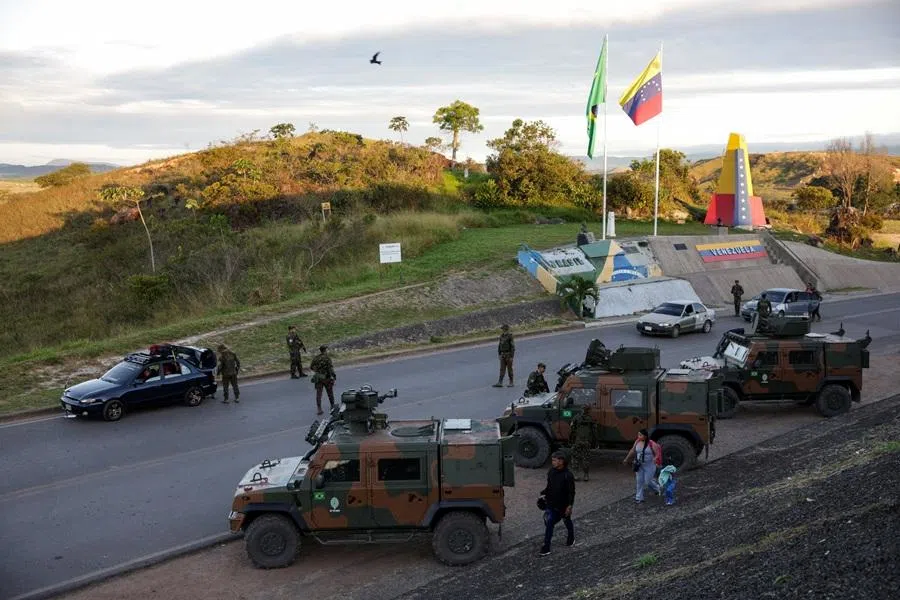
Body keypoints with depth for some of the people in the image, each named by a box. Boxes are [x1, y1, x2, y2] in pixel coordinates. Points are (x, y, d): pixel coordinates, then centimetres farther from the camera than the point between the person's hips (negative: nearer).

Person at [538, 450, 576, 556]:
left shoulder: (568, 475, -19)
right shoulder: (551, 472, -2)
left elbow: (571, 492, -17)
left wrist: (569, 506, -20)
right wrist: (544, 494, 0)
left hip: (563, 505, -4)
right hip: (551, 504, 4)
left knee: (567, 522, 15)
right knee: (549, 523, -3)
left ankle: (571, 539, 38)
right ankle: (546, 548, 5)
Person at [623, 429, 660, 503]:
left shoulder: (651, 444, -20)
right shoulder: (637, 442, -4)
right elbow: (632, 451, 10)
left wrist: (655, 459, -37)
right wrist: (626, 459, 16)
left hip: (649, 466, -5)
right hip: (640, 465, 5)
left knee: (648, 481, 4)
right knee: (639, 481, 6)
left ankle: (657, 488, 36)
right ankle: (639, 497, 17)